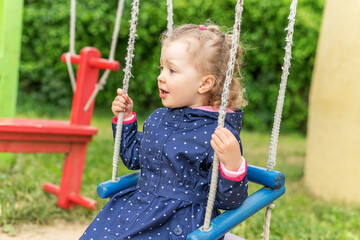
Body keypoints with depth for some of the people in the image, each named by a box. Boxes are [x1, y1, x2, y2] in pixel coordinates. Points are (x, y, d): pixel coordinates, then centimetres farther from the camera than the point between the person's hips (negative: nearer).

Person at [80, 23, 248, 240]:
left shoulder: (220, 134, -16)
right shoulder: (157, 118, 7)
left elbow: (230, 201, -15)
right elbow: (133, 158, 25)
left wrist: (233, 165, -32)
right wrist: (126, 119, 17)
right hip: (137, 205, 7)